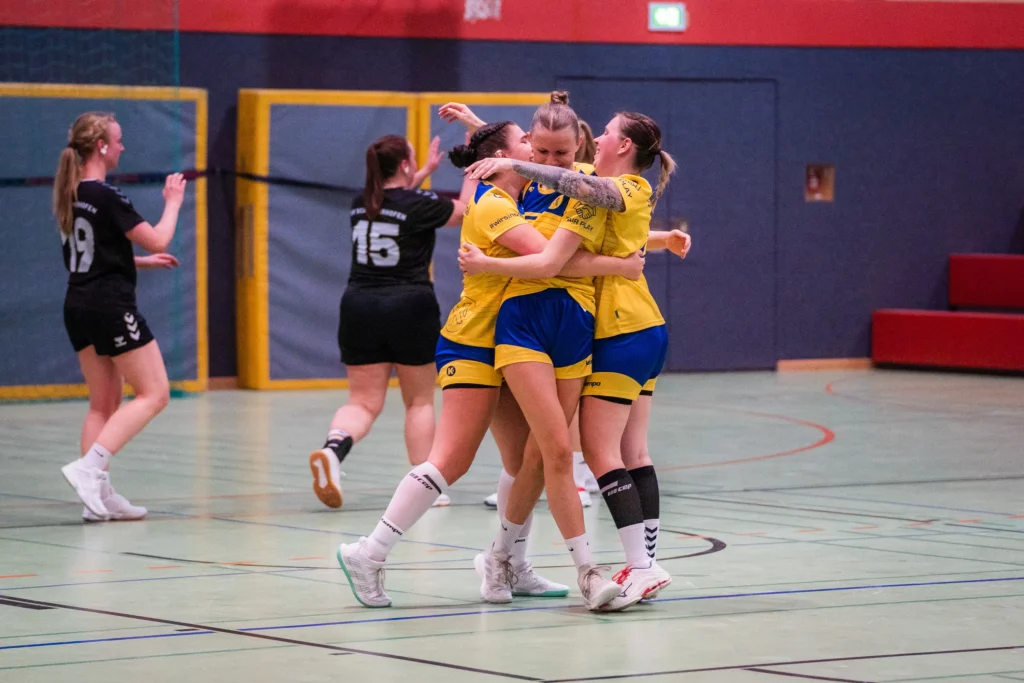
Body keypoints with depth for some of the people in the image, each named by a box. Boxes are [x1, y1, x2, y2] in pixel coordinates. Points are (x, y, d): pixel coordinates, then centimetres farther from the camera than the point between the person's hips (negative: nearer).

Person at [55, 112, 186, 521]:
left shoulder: (69, 196, 10)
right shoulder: (107, 197, -16)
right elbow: (157, 240, -12)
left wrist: (143, 262, 26)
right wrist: (173, 202, 4)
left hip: (78, 306, 9)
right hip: (111, 307, -9)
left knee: (104, 404, 13)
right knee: (154, 394, -2)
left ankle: (99, 495, 7)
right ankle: (89, 467, -15)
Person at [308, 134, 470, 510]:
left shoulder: (361, 205, 6)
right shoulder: (419, 205, -10)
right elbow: (465, 209, 6)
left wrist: (425, 173, 37)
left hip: (360, 307, 4)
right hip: (409, 308, -4)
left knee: (363, 402, 4)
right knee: (419, 400, 11)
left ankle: (333, 448, -26)